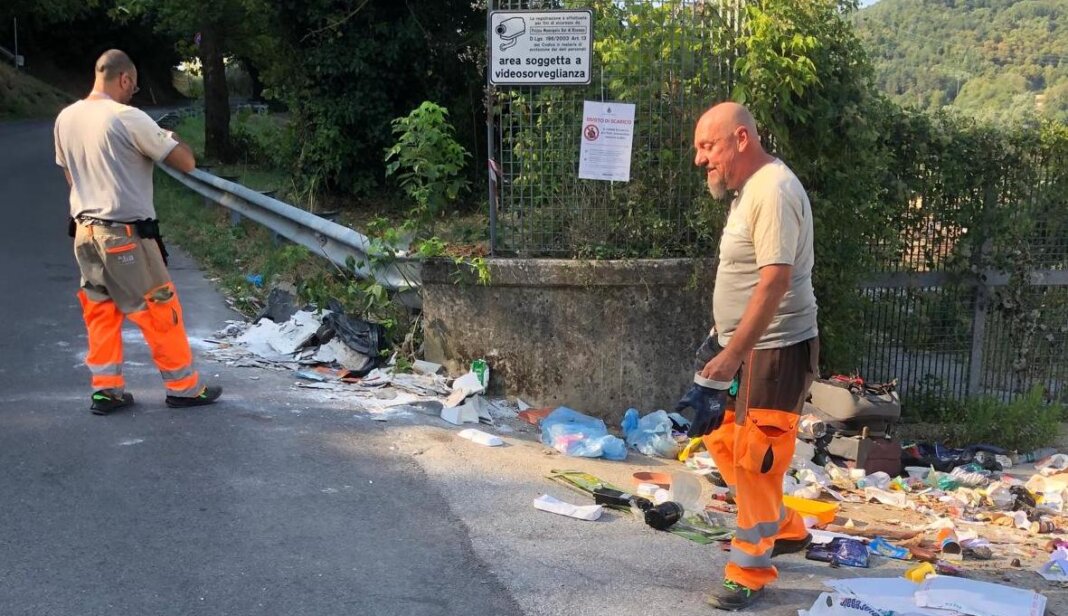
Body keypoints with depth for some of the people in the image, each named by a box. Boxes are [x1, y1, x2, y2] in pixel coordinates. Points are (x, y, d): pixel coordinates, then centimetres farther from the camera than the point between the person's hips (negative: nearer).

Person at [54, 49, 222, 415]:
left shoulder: (65, 119, 6)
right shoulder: (129, 119, -16)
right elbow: (187, 163, -12)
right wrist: (170, 139, 7)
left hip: (85, 231, 7)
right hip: (126, 233, -7)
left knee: (100, 312, 14)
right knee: (159, 310, 5)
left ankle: (105, 389, 17)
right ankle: (183, 387, 14)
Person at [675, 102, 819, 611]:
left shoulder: (773, 191, -20)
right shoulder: (749, 189, 12)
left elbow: (775, 282, -26)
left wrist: (731, 355, -26)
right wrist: (721, 339, 21)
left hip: (775, 350, -10)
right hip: (745, 346, 10)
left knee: (753, 461, -3)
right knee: (722, 439, 17)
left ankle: (750, 572, 11)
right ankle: (785, 530, 32)